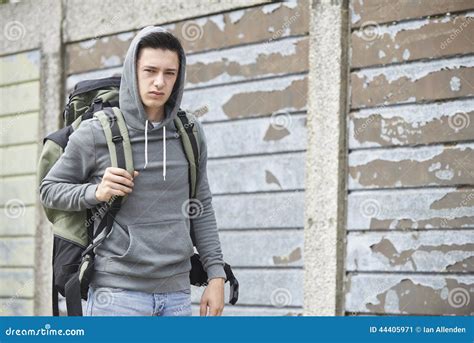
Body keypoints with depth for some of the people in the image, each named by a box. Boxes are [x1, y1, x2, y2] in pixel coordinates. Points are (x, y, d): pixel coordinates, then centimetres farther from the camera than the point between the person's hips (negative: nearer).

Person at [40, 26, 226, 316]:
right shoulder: (96, 134, -4)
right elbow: (50, 190, 6)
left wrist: (217, 274, 7)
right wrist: (96, 192, -12)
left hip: (177, 294, 4)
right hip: (118, 292, -4)